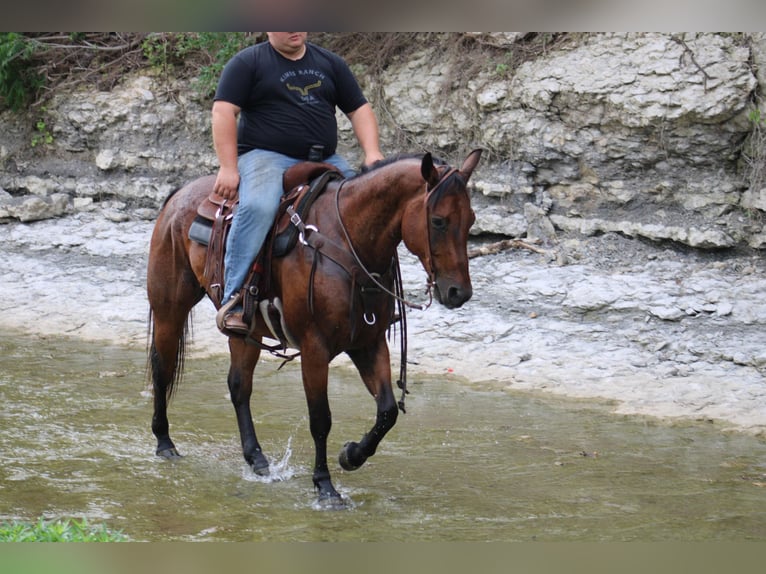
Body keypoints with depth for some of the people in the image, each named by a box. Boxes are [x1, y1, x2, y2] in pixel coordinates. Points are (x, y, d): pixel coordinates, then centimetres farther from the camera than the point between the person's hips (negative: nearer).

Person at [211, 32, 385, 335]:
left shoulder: (330, 63, 18)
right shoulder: (247, 63, 4)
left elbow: (359, 109, 16)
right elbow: (224, 111, -5)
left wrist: (372, 153, -2)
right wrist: (228, 167, -15)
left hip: (326, 162, 5)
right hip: (266, 157, -5)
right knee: (257, 207, -35)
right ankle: (233, 301, -34)